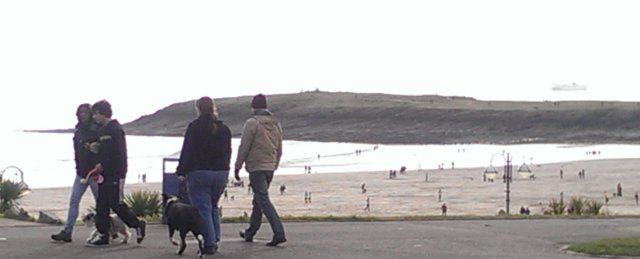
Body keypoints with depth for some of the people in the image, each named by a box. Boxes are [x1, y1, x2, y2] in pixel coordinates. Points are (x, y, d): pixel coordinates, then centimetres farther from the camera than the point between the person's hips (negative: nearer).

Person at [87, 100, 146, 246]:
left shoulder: (116, 130, -13)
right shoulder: (102, 130, 15)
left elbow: (119, 154, -18)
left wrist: (103, 165, -17)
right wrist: (95, 148, 1)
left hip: (115, 174, -9)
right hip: (104, 173, 9)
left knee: (116, 204, -6)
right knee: (102, 204, 5)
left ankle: (138, 225, 10)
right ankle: (103, 235, 8)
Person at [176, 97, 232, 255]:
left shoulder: (194, 127, -8)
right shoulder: (224, 129, 8)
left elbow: (187, 151, -9)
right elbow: (228, 152, 13)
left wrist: (181, 172, -4)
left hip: (199, 172, -5)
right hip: (220, 173, 5)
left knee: (203, 209, -1)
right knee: (213, 207, 20)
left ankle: (209, 243, -5)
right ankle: (215, 240, 19)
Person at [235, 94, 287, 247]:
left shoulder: (252, 123, -10)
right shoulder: (276, 124, 11)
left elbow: (244, 147, -10)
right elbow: (279, 149, 16)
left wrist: (237, 167, -2)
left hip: (256, 167, -7)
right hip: (270, 168, 7)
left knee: (263, 200, -9)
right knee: (258, 200, 18)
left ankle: (279, 233, -21)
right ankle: (250, 233, 29)